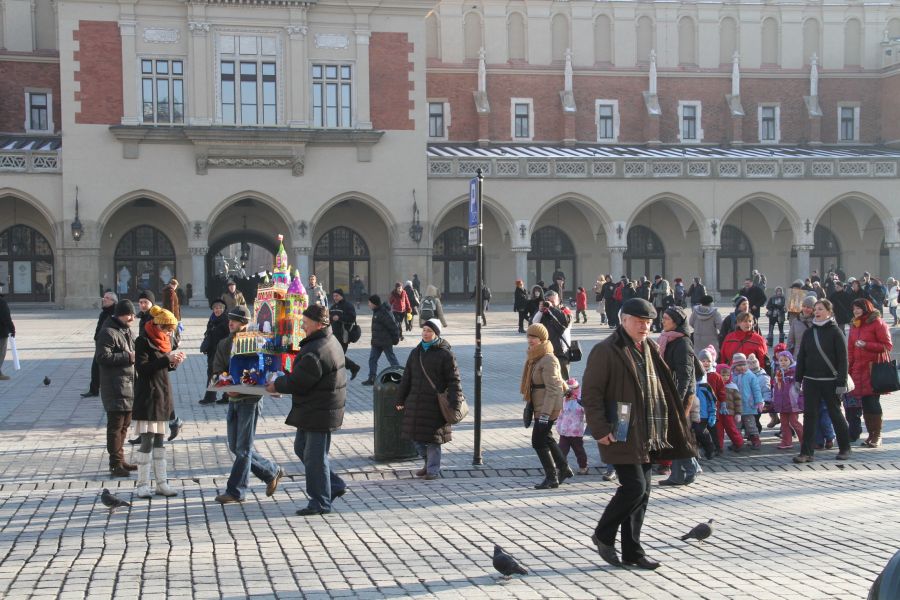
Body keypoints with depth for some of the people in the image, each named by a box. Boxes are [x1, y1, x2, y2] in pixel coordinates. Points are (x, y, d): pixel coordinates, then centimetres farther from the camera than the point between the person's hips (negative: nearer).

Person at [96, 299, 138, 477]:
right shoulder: (108, 333, -14)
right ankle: (115, 464, 0)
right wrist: (127, 357, -22)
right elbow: (102, 357, -22)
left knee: (124, 424, 17)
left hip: (129, 385, 10)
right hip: (115, 387, -10)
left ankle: (120, 460, 27)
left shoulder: (128, 331, 16)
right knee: (115, 425, -5)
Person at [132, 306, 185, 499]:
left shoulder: (164, 340, 11)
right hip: (147, 396, -8)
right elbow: (141, 367, -20)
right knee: (147, 441, -6)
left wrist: (173, 363, -3)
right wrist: (166, 359, -24)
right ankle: (142, 485, 1)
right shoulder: (143, 341, -11)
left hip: (163, 395, 8)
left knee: (159, 440, 10)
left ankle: (161, 483, 13)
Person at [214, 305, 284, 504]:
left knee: (243, 448, -3)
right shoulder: (224, 344, 8)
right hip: (233, 399, 7)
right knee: (235, 447, 11)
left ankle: (236, 491, 6)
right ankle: (272, 472, 25)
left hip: (250, 400, -7)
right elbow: (217, 370, 2)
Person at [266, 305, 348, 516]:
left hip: (320, 412, -11)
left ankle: (321, 502, 10)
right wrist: (281, 382, 15)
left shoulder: (316, 352, -24)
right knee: (301, 448, 20)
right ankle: (335, 485, 26)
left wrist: (277, 385, -4)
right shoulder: (330, 342, 12)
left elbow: (298, 382, -22)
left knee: (314, 456, -1)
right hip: (312, 410, 11)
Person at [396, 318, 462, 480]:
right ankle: (429, 462, 30)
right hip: (415, 402, 6)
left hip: (435, 403, -6)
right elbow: (406, 378, 16)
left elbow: (453, 380, -8)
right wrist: (400, 399, 14)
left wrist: (454, 403, -15)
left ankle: (433, 470, 12)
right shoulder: (416, 352, 11)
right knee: (416, 436, 10)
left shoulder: (445, 354, -6)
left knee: (433, 437, 0)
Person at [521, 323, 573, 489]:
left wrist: (545, 413, -25)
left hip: (548, 409, -10)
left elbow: (553, 389, -22)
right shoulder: (534, 359, 11)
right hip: (539, 407, 10)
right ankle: (564, 469, 32)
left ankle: (551, 478, 5)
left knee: (538, 441, -5)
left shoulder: (548, 360, -19)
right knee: (546, 439, 18)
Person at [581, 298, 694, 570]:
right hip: (621, 434, -8)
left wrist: (661, 430, 16)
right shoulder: (606, 351, -11)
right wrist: (600, 430, -18)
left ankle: (632, 551, 18)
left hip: (646, 435, 8)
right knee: (634, 486, -12)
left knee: (641, 491, 9)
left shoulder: (649, 349, 14)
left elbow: (659, 389, 22)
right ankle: (603, 535, 8)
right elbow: (591, 393, -13)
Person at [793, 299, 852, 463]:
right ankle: (806, 452, -1)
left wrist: (842, 382, -12)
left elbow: (843, 359, -7)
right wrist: (798, 379, 7)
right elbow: (801, 357, 12)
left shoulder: (835, 332, -4)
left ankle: (845, 448, 23)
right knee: (809, 416, -1)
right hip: (811, 381, 4)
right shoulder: (808, 333, 9)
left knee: (835, 414, 7)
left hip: (830, 381, -4)